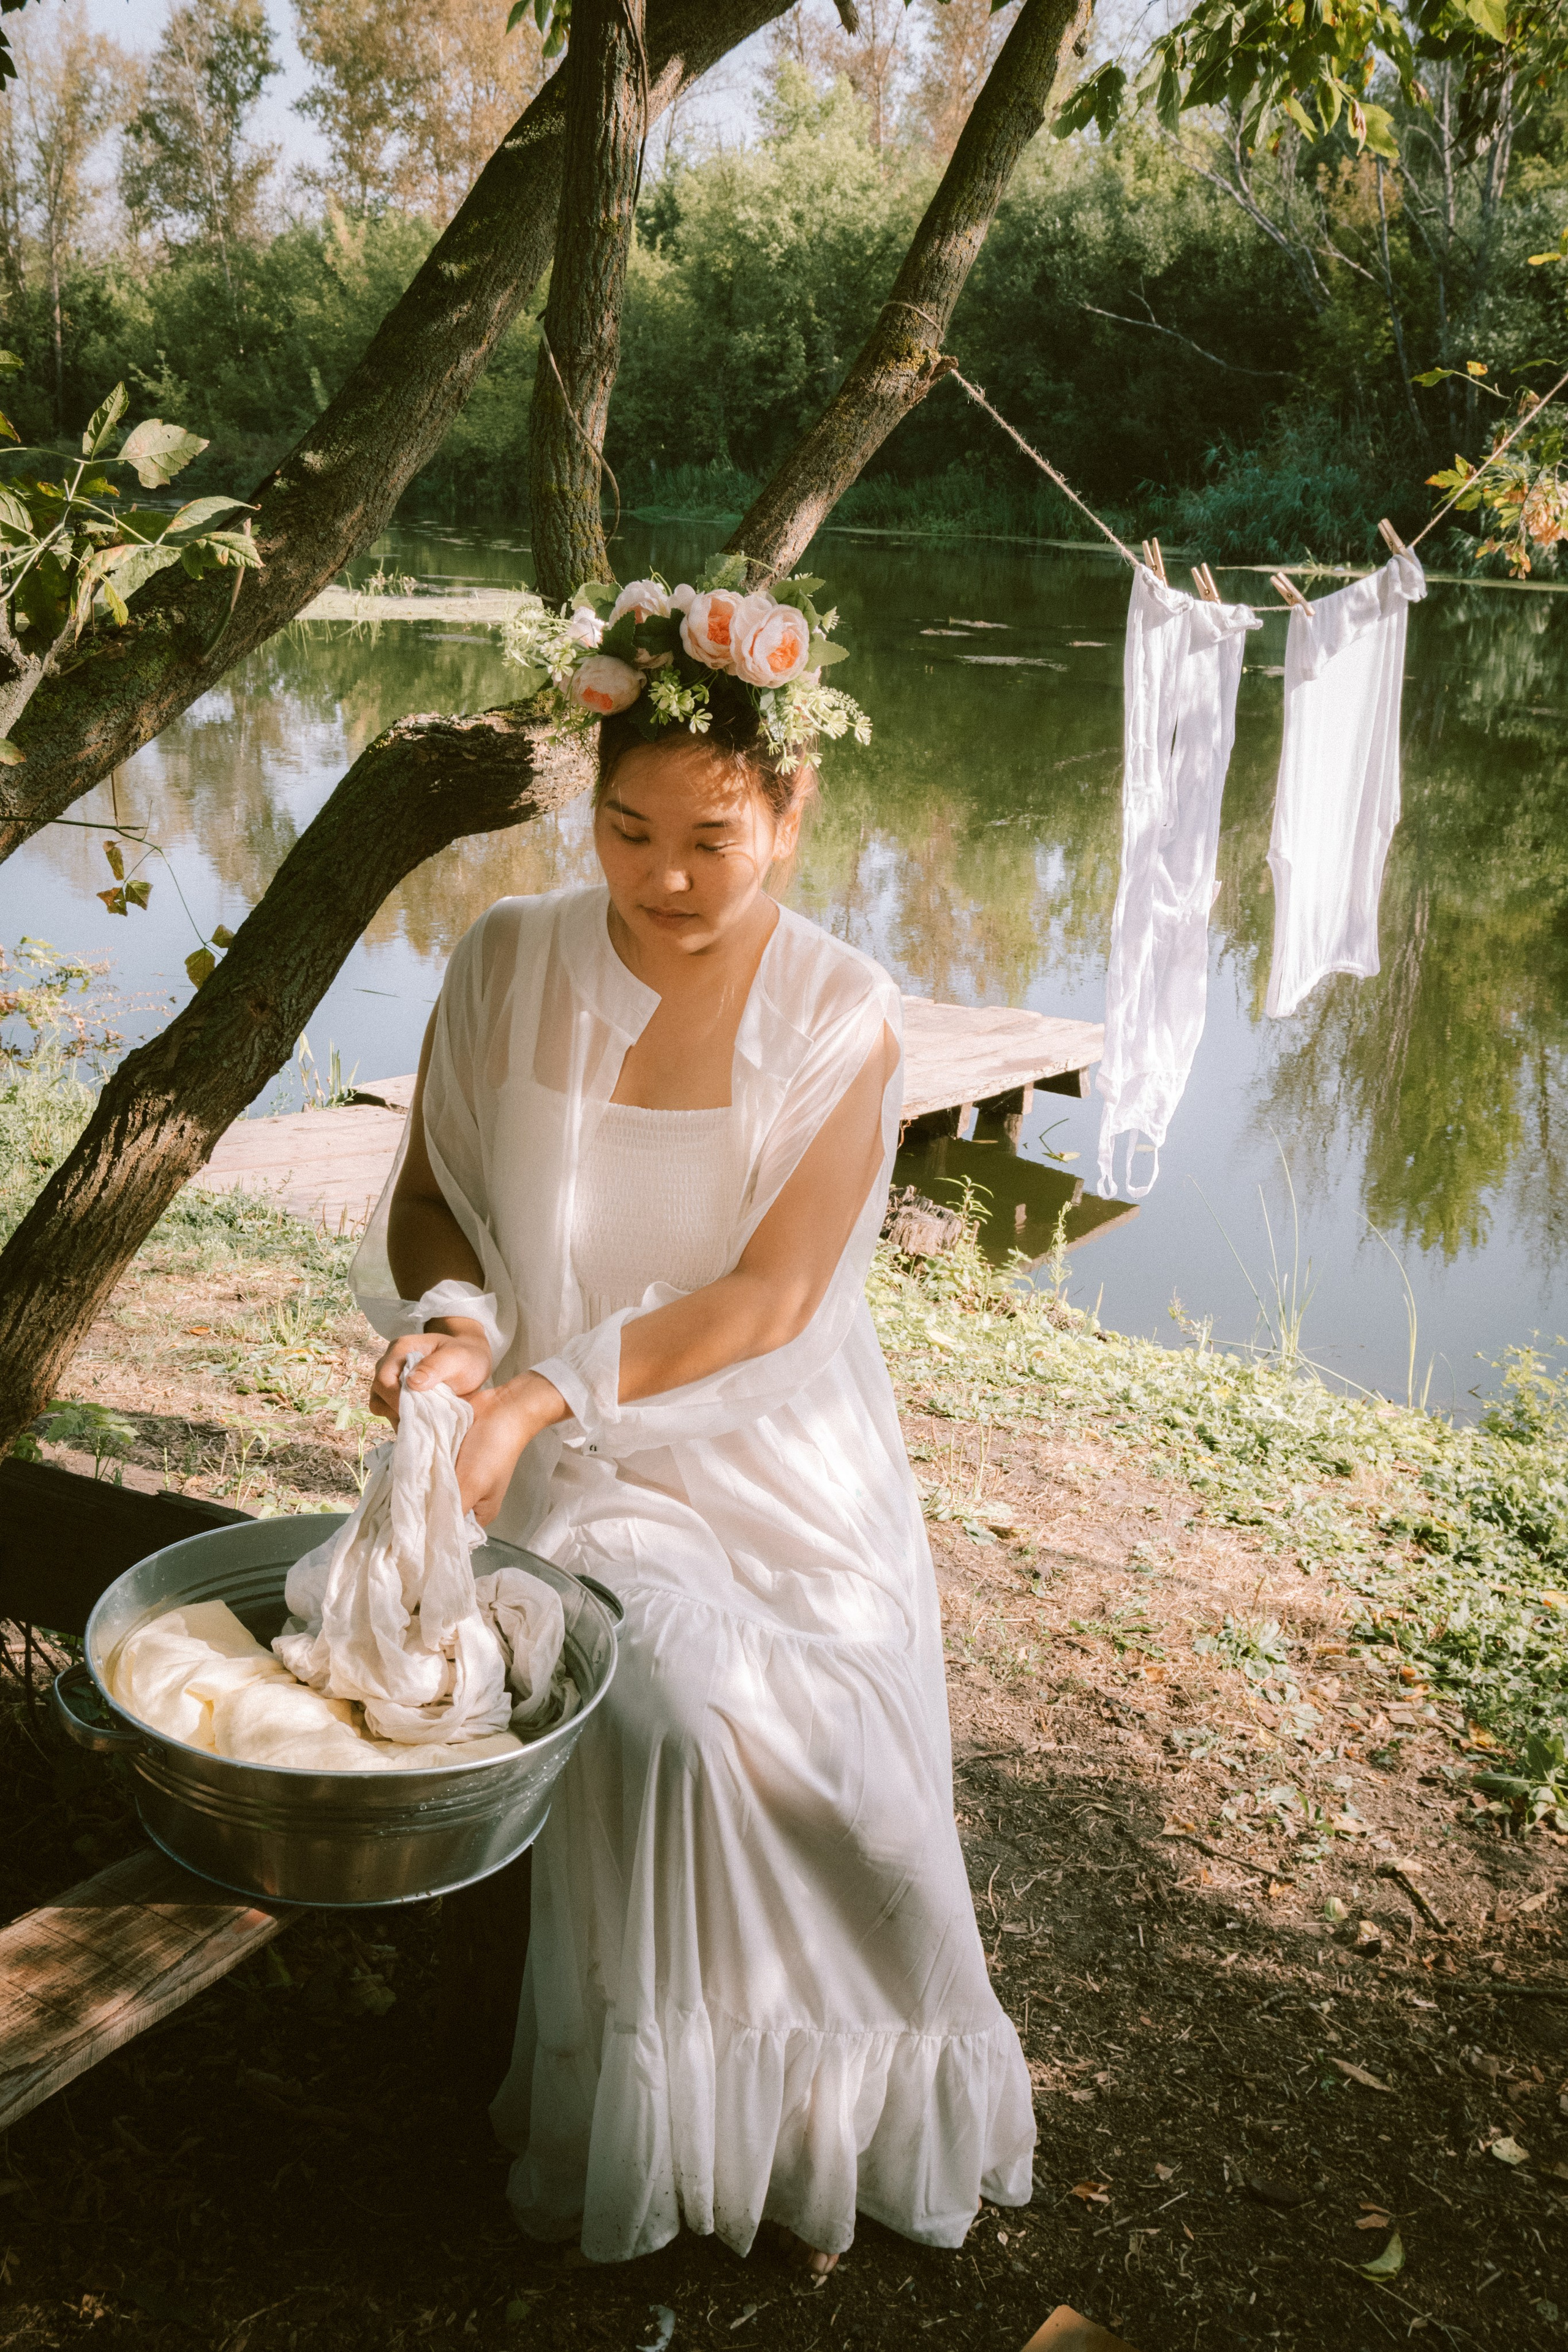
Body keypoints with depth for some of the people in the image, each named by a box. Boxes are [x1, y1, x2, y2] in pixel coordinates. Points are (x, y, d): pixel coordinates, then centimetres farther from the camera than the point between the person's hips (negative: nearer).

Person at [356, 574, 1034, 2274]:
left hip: (779, 1460, 1)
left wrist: (539, 1391, -25)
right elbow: (431, 1196, 4)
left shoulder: (837, 1017, -8)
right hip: (583, 1478, 0)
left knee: (815, 1771, -12)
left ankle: (815, 2131, 18)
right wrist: (453, 1325, -19)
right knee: (675, 1702, -24)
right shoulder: (509, 965, -5)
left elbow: (767, 1300, -14)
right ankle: (667, 2128, 3)